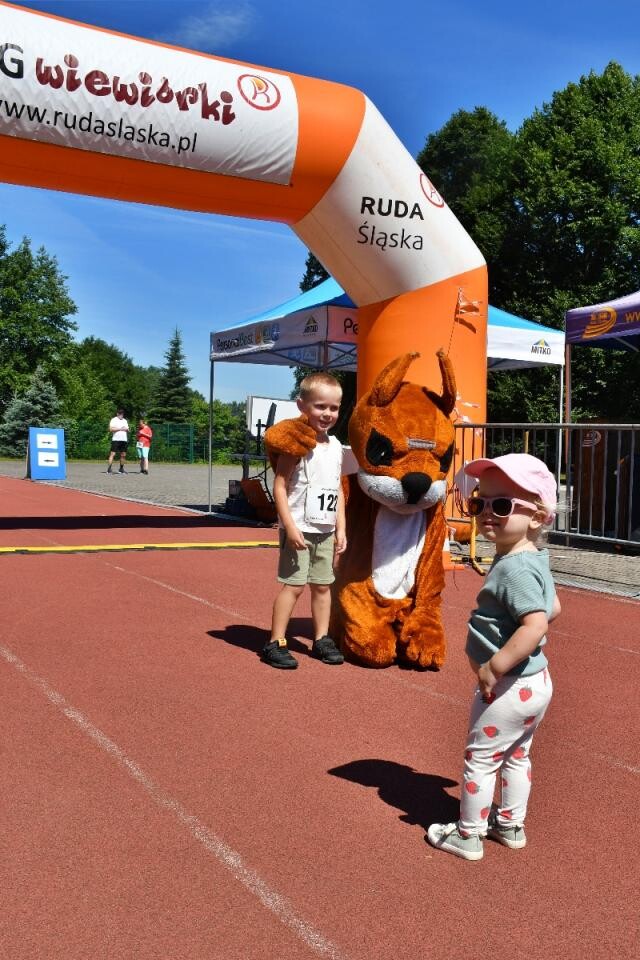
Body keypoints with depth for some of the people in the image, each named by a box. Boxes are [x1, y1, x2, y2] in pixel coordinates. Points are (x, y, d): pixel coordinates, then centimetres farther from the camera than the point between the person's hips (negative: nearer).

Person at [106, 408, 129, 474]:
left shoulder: (125, 421, 21)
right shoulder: (114, 420, 1)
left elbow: (128, 429, 22)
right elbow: (111, 429, -11)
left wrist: (126, 429, -2)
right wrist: (120, 429, -13)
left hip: (124, 440, 6)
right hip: (116, 439, -6)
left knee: (123, 455, 5)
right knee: (113, 454, -10)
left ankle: (121, 469, 14)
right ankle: (109, 468, -13)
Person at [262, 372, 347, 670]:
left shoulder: (335, 446, 9)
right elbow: (279, 486, -15)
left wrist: (340, 528, 11)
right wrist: (290, 527, -20)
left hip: (326, 530, 7)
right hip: (300, 528, -7)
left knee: (323, 585, 12)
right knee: (293, 584, -4)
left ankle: (321, 639, 24)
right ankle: (276, 644, 4)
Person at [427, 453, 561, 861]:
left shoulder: (515, 568, -27)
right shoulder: (534, 559, 3)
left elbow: (536, 624, -35)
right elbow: (554, 607, 14)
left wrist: (495, 666, -29)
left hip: (509, 687, -9)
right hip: (536, 682, 9)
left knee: (480, 757, 8)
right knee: (516, 756, 23)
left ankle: (468, 835, 22)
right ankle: (511, 824, 39)